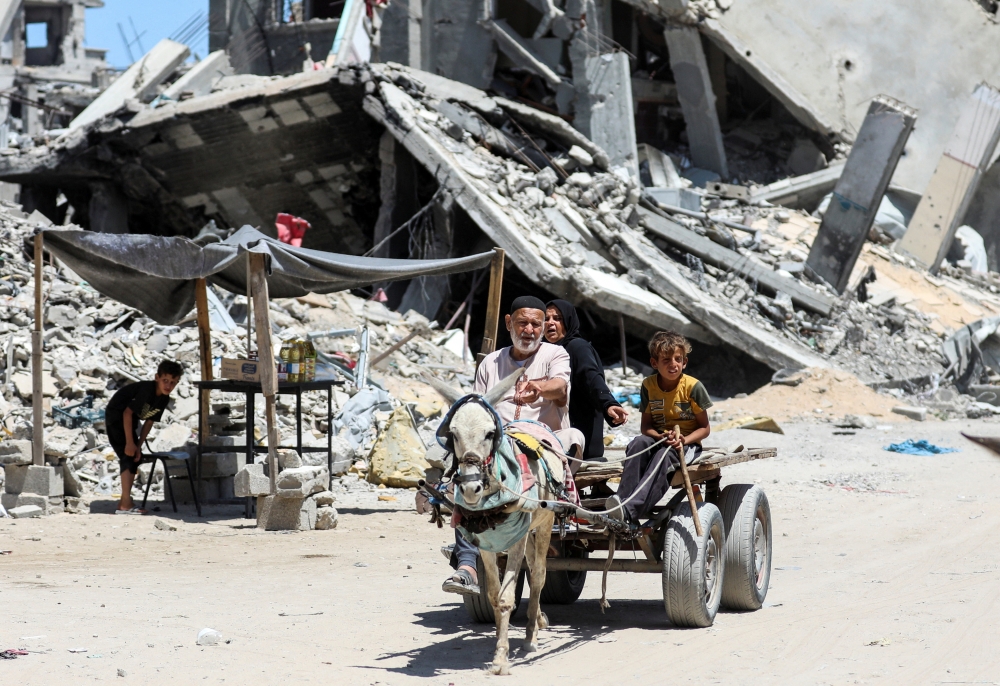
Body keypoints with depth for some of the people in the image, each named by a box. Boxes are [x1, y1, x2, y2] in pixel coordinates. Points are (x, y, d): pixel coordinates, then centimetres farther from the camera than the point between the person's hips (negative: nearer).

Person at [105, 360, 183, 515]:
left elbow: (149, 421, 2)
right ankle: (125, 505, -20)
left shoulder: (164, 399, -4)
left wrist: (139, 445, -6)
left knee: (135, 458, 11)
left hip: (130, 421, 9)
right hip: (116, 416, -9)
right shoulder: (146, 390, -29)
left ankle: (124, 503, 17)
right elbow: (127, 412, -29)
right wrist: (130, 443, -26)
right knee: (128, 456, -16)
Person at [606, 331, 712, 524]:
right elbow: (646, 426, 3)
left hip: (687, 443, -4)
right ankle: (623, 498, -43)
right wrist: (662, 436, -19)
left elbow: (705, 428, -3)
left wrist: (683, 440, -21)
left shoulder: (693, 387, -7)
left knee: (665, 454, -36)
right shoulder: (649, 386, 3)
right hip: (659, 440, 4)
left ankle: (631, 510, -54)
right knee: (639, 442, -30)